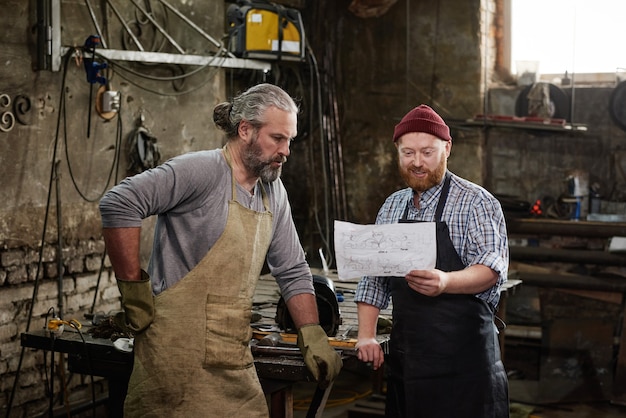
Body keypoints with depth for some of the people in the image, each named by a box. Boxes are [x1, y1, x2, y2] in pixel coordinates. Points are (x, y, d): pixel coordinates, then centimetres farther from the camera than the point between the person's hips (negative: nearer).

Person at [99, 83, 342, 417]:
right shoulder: (202, 170, -13)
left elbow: (292, 272, 17)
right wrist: (134, 290, -18)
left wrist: (312, 338, 8)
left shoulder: (273, 192, 11)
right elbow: (118, 204, -20)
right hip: (180, 351, -7)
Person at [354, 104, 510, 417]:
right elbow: (373, 277, 15)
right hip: (405, 354, 5)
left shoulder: (475, 202, -5)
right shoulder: (392, 207, 13)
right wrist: (366, 335, 4)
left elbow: (492, 268, -17)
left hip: (462, 357, -5)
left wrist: (446, 282, -35)